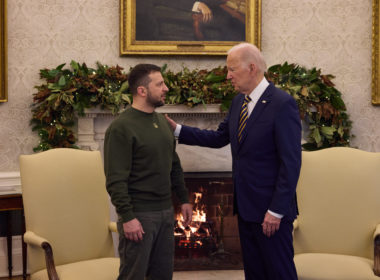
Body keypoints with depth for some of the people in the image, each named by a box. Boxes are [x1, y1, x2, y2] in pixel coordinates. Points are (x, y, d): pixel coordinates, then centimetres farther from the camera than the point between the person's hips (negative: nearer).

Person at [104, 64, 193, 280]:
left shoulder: (163, 122, 11)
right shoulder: (121, 128, -14)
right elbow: (116, 180, -18)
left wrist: (184, 199, 16)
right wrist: (127, 217, -21)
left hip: (165, 211, 7)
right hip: (139, 214, -7)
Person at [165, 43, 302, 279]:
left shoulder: (283, 104, -17)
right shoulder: (239, 101, 10)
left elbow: (291, 162, -19)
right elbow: (219, 138, 19)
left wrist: (276, 211, -20)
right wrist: (177, 129, 11)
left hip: (271, 210, -8)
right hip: (246, 207, 8)